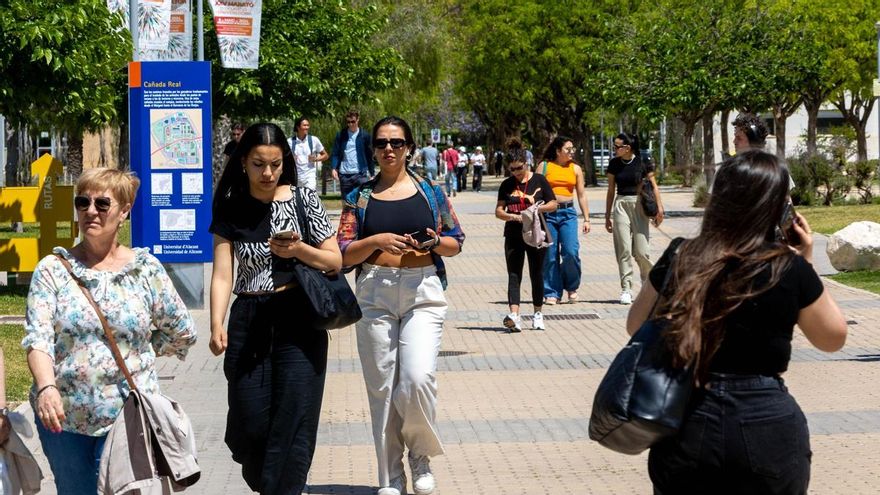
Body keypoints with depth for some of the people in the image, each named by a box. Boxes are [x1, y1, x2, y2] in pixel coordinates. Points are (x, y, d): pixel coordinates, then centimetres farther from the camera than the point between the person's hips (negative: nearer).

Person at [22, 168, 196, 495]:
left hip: (127, 418, -1)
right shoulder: (53, 269, 0)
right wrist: (46, 387, -28)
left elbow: (182, 333, 11)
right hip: (61, 417, 1)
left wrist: (138, 353, 9)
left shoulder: (145, 269, 2)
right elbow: (37, 336, -12)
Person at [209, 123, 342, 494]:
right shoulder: (231, 210, 5)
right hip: (249, 321, 1)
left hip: (299, 322, -1)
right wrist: (217, 325, -14)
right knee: (249, 421, 0)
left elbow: (335, 261, 4)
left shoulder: (304, 200, 3)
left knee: (293, 420, -7)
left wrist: (299, 250, -15)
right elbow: (222, 273, -1)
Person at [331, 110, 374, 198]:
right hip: (344, 175, 2)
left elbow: (369, 155, 5)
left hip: (360, 174, -2)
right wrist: (334, 168, -12)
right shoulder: (341, 135, 5)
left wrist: (372, 173, 3)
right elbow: (335, 153, 4)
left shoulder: (364, 135, 2)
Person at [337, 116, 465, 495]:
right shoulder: (360, 197, 7)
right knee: (381, 388, 3)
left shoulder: (430, 191, 7)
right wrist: (377, 241, -14)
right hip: (374, 296, 1)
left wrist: (436, 242, -9)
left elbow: (456, 242, 12)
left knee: (418, 379, -17)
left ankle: (421, 455, 10)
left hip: (422, 293, -1)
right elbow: (344, 254, 3)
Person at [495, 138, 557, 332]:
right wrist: (512, 216, -18)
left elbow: (553, 204, 2)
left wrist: (537, 208, -16)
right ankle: (514, 316, -19)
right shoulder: (507, 185, 4)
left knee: (536, 274, 8)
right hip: (514, 234, 1)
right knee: (514, 275, -8)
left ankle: (537, 313, 22)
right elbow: (498, 210, 2)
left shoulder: (539, 180, 0)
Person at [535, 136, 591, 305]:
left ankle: (572, 287, 9)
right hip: (548, 213, -1)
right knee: (550, 254, -1)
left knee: (571, 251, -13)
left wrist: (586, 219, 9)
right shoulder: (544, 167, 5)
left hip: (568, 213, 1)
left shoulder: (575, 169, 12)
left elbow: (581, 195, 14)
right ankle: (552, 293, 8)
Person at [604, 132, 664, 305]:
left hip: (639, 206, -2)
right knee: (624, 250, -4)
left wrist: (659, 208, -3)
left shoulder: (642, 162, -4)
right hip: (621, 205, 2)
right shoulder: (614, 164, 6)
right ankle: (626, 289, -1)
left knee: (640, 251, -4)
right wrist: (608, 216, 14)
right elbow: (611, 190, 13)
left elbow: (653, 186, 3)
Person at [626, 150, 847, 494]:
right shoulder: (790, 269, -10)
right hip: (768, 427, -1)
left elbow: (636, 326, 12)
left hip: (689, 425, 1)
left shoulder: (680, 259, -5)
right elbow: (833, 338, 7)